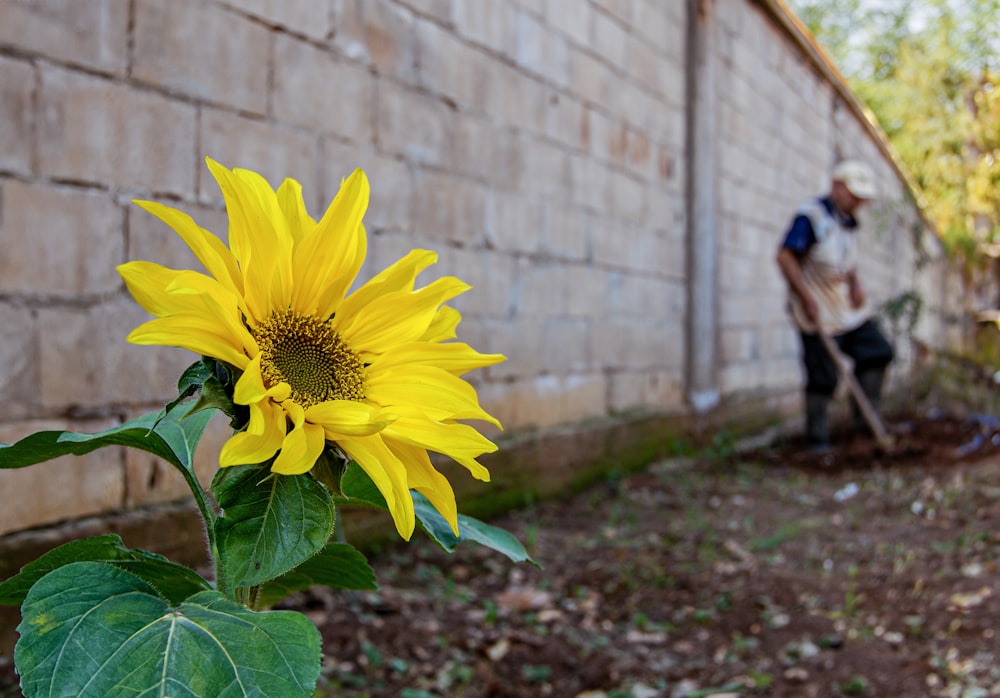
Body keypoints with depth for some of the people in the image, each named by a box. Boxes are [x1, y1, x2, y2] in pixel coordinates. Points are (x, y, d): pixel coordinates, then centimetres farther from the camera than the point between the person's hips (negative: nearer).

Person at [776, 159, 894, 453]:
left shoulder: (849, 222, 11)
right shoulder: (811, 215, -15)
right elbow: (785, 256, -20)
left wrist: (855, 284, 3)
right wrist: (807, 298, -22)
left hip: (848, 308, 8)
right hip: (818, 314, -8)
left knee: (878, 351, 4)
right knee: (822, 377, -6)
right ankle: (817, 440, 5)